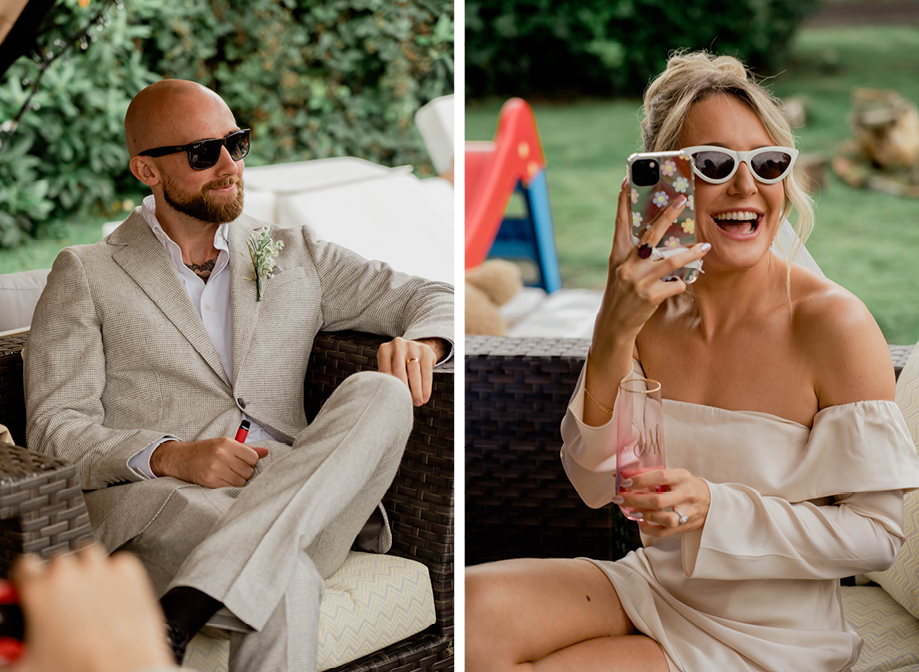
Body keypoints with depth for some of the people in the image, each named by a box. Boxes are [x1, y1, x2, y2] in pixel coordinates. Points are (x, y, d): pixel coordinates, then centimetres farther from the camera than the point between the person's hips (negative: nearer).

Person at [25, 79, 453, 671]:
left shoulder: (296, 254, 24)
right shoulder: (86, 275, 15)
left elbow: (436, 298, 24)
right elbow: (54, 430, 6)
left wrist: (420, 343, -3)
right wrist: (170, 457, -14)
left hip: (300, 502, 5)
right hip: (163, 503, -4)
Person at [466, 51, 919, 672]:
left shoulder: (833, 323, -18)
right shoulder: (650, 308, -3)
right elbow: (597, 486, -6)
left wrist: (715, 509, -27)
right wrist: (612, 340, -20)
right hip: (652, 588, 4)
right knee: (473, 606, -20)